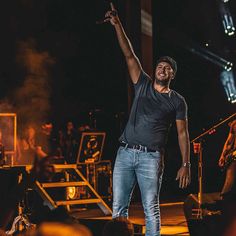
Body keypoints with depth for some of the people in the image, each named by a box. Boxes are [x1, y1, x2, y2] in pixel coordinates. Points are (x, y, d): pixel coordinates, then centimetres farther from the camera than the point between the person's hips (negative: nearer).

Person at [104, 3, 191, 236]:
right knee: (118, 207, -1)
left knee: (151, 208, -7)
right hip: (125, 153, 3)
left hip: (150, 157, -3)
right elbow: (129, 55, 7)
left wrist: (186, 164, -5)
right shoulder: (143, 85, 14)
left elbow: (182, 133, 4)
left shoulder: (177, 101, 8)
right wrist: (117, 25, -2)